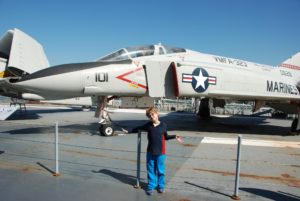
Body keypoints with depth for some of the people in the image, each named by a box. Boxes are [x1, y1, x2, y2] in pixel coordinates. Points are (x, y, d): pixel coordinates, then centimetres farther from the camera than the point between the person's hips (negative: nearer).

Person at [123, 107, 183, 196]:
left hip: (160, 152, -1)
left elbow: (166, 137, 9)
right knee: (151, 170, 9)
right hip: (150, 152, 1)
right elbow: (138, 128, 13)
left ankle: (161, 186, 28)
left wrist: (175, 137, -1)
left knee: (160, 170, 10)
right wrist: (129, 132, 15)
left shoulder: (163, 125, -4)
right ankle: (151, 186, 24)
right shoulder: (148, 125, -1)